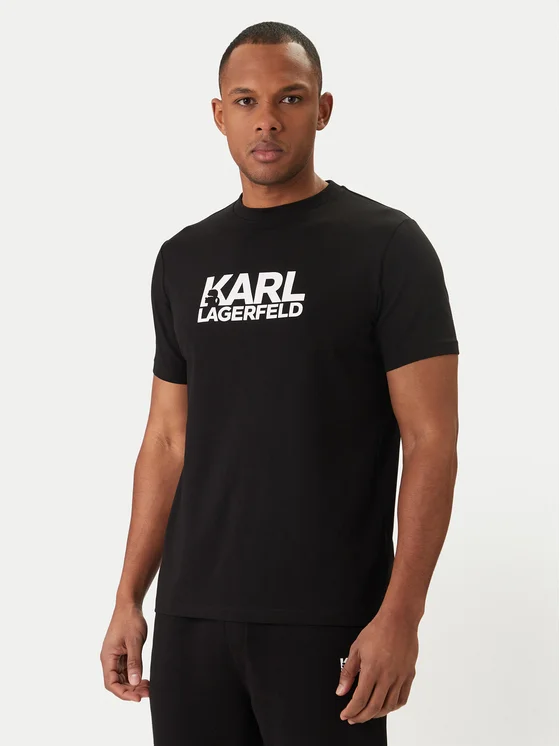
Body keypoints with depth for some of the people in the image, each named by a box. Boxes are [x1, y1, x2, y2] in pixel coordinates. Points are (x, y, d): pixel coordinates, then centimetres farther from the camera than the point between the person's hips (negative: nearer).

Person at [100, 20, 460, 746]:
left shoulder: (385, 246, -6)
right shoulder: (184, 259, 11)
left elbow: (431, 439, -9)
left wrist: (400, 614, -17)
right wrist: (129, 597, 9)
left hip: (327, 621, -5)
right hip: (192, 613, 5)